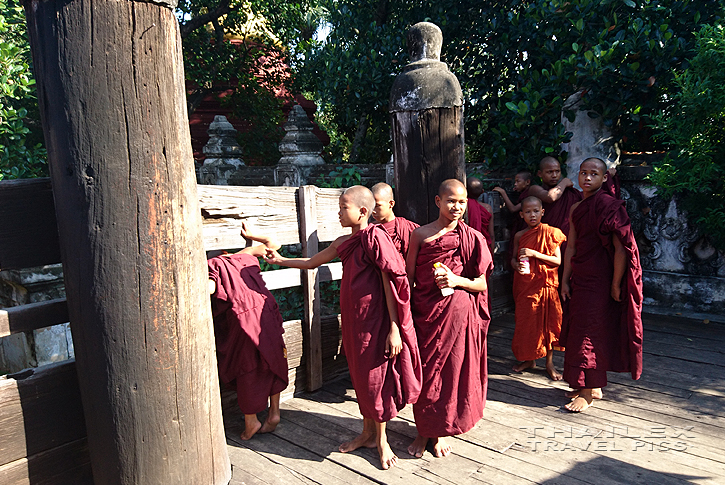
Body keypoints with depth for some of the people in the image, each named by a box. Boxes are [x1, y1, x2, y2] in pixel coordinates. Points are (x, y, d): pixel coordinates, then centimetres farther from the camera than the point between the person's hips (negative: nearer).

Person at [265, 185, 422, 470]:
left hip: (375, 320, -7)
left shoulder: (375, 237, -16)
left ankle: (381, 441, 23)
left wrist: (394, 328, -18)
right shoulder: (343, 244, 8)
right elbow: (312, 262, 23)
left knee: (376, 377, 4)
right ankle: (368, 434, 33)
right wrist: (280, 260, 25)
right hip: (353, 321, 7)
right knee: (361, 377, 16)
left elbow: (391, 282, -17)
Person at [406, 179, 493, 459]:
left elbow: (482, 284, 3)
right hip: (425, 311, 0)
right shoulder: (420, 234, 1)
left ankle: (442, 430, 29)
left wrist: (457, 280, -16)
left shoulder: (472, 237, 1)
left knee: (453, 369, 8)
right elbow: (409, 277, 4)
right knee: (425, 369, 6)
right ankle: (424, 430, 26)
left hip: (459, 312, 0)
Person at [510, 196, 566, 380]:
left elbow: (558, 260, -10)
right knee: (525, 321, 8)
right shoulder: (519, 236, 4)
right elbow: (513, 258, 12)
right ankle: (529, 359, 26)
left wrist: (534, 254, -21)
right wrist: (517, 265, -11)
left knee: (547, 321, 3)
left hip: (546, 284, -2)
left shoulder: (549, 233, -5)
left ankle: (549, 362, 18)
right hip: (525, 284, 3)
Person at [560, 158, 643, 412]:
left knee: (589, 333, -2)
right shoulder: (576, 209, 10)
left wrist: (616, 285, -15)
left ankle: (588, 392, 11)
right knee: (577, 331, 11)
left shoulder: (610, 206, -12)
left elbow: (621, 248, -15)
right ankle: (593, 387, 25)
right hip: (579, 279, 7)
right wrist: (565, 281, 10)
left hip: (600, 281, -7)